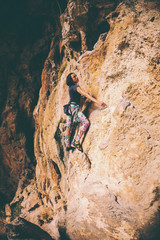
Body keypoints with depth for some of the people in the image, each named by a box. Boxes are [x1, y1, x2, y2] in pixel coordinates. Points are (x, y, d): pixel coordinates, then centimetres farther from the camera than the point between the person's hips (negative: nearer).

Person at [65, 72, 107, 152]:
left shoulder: (71, 87, 13)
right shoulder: (76, 87, -15)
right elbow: (85, 94, -29)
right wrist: (97, 101, -38)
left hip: (69, 107, 10)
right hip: (74, 107, -10)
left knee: (68, 127, 15)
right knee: (86, 122, -20)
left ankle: (68, 145, 25)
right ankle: (76, 141, -22)